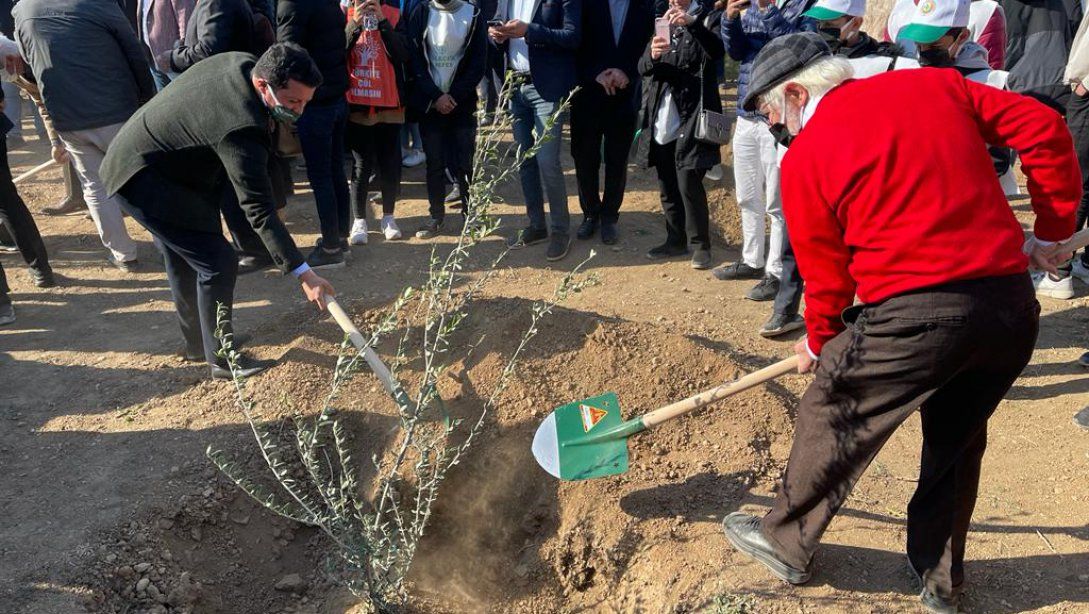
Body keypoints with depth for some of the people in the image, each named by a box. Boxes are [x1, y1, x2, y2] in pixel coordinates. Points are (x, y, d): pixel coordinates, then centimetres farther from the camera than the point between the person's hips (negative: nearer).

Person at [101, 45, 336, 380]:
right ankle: (221, 358, 3)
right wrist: (303, 273, -34)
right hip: (143, 178, -10)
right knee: (218, 263, -10)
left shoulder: (242, 62, -9)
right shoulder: (241, 129, -36)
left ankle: (197, 342, 36)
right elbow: (259, 211, -35)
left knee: (185, 262, 20)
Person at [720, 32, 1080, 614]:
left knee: (831, 418, 16)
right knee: (958, 436, 24)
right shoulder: (937, 84, 13)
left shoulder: (804, 157, -1)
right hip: (1015, 305, 6)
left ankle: (785, 542, 34)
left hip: (914, 314, -6)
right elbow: (1045, 129, 9)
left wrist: (818, 343, 22)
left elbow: (826, 274, 5)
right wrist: (1053, 230, 16)